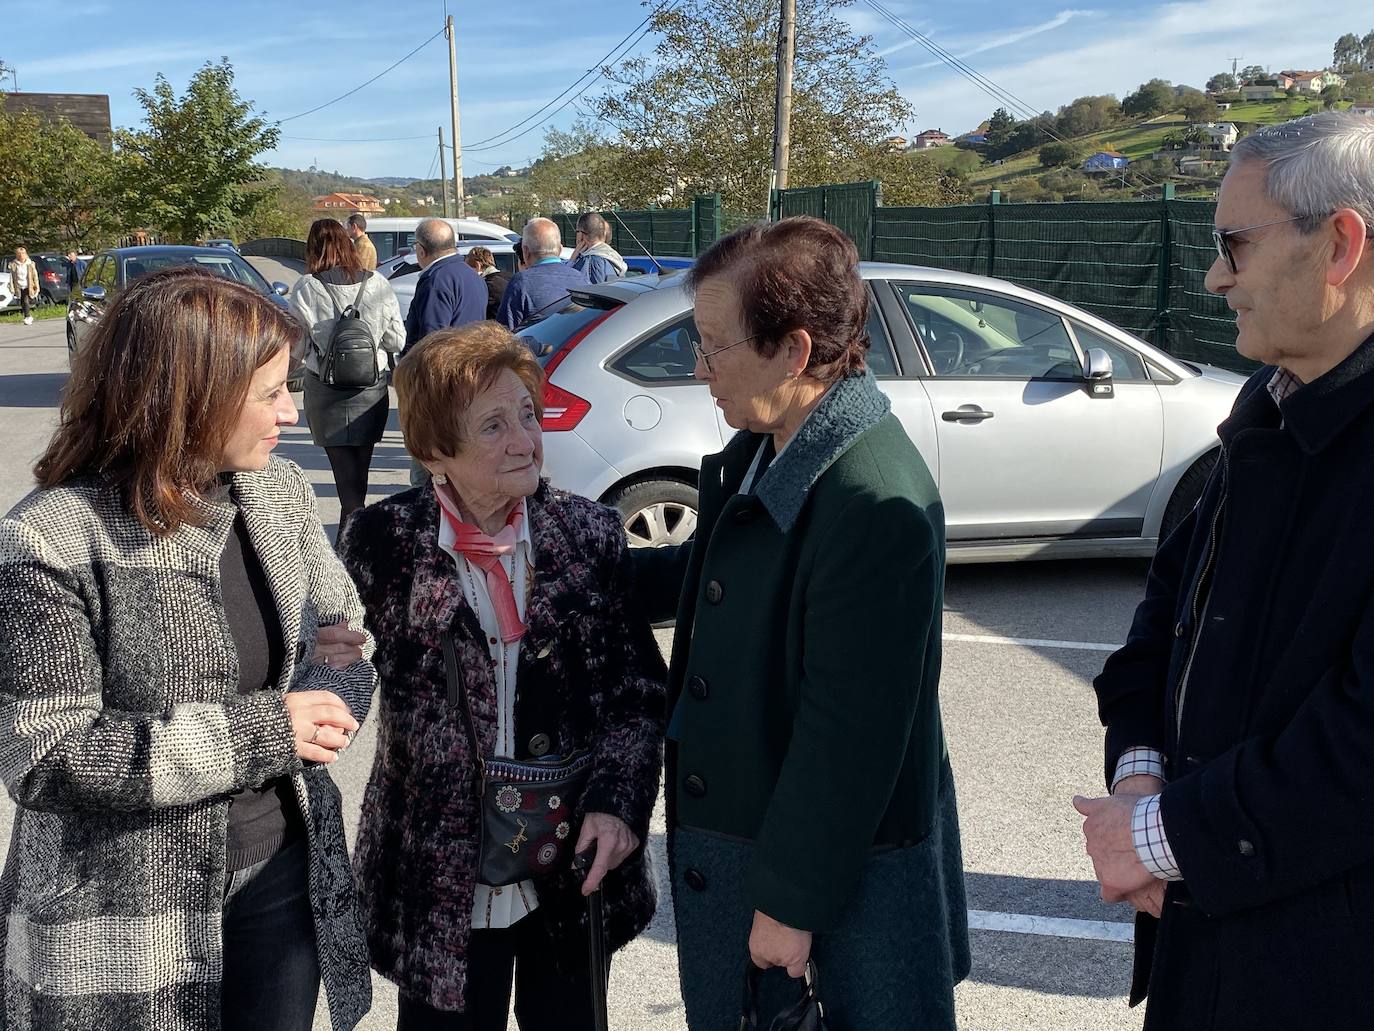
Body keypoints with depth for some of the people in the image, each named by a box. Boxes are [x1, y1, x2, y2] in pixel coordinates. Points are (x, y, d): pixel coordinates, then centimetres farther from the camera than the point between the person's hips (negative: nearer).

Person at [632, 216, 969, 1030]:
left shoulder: (875, 503, -29)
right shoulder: (765, 448, -1)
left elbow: (848, 733, -25)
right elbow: (701, 572, 16)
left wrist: (792, 900, -18)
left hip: (835, 872, -8)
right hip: (735, 830, 8)